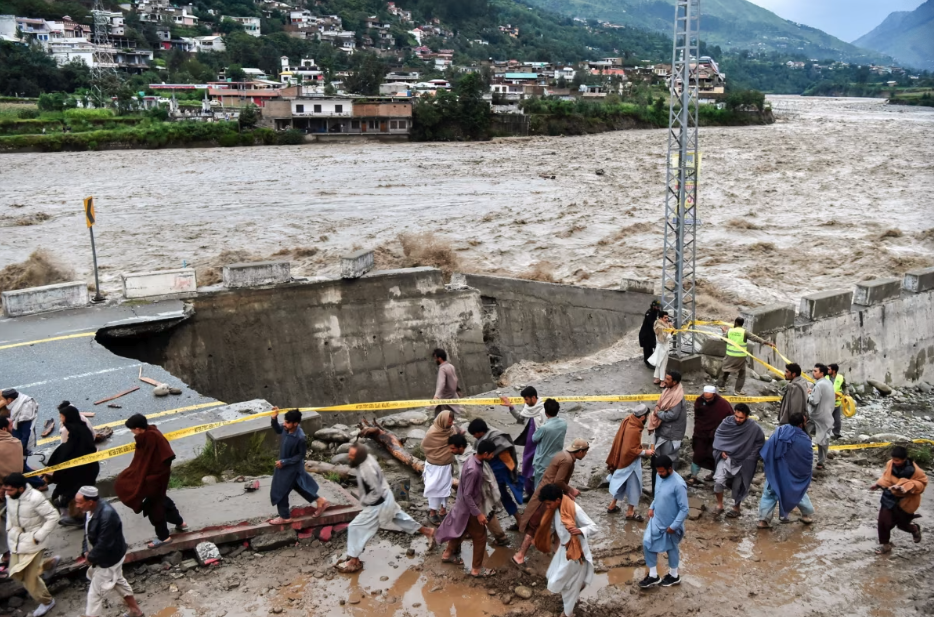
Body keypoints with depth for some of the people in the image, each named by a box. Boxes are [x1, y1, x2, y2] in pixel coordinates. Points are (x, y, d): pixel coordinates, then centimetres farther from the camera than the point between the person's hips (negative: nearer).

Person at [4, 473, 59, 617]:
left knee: (29, 578, 0)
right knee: (16, 574, 16)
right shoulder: (9, 496, -8)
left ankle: (47, 601, 24)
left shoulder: (35, 498, -29)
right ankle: (49, 564, 38)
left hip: (31, 541, -7)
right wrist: (9, 528, 5)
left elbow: (53, 516, -21)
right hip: (16, 540, 7)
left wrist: (39, 537, -20)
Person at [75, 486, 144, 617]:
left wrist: (91, 557, -17)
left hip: (108, 559, -9)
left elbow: (104, 544, -30)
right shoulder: (91, 509, -9)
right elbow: (88, 532, 5)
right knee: (118, 581, 25)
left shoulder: (107, 516, -37)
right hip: (105, 556, 9)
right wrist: (86, 551, -5)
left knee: (94, 593, 3)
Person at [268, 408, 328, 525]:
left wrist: (284, 462, -22)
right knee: (300, 486, 24)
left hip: (292, 468, -8)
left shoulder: (300, 438, -34)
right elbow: (278, 430, 9)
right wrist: (274, 418, -9)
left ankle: (285, 517, 27)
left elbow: (301, 455, -22)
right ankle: (320, 502, 39)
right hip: (286, 465, 8)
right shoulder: (288, 429, -13)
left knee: (279, 492, 7)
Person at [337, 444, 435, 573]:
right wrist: (362, 496, 10)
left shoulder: (366, 470, -35)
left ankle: (354, 562, 10)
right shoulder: (367, 458, -8)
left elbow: (376, 492, -27)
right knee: (399, 517, 28)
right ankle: (427, 531, 44)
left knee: (355, 527, -2)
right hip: (386, 498, 9)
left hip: (378, 504, -9)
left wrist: (364, 502, -14)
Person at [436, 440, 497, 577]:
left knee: (461, 530, 28)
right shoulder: (473, 470, -34)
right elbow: (467, 495, -28)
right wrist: (478, 513, -23)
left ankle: (448, 554, 47)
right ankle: (477, 569, 20)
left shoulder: (472, 459, -5)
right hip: (469, 509, -9)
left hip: (463, 505, 9)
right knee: (480, 537, 7)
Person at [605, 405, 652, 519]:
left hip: (623, 459, 9)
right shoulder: (634, 430, -32)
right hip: (631, 462, -9)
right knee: (633, 486, 7)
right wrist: (644, 452, -19)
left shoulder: (629, 420, -5)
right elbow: (630, 450, -29)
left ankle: (612, 505, 35)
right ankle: (630, 512, 20)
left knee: (622, 483, 23)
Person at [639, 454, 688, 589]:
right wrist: (652, 507, 2)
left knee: (671, 549, 14)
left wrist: (674, 526, -21)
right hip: (656, 520, 7)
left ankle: (674, 576, 38)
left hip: (669, 524, -7)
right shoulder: (660, 476, -5)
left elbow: (684, 509, -24)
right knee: (647, 544, 6)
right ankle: (653, 576, 22)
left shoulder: (678, 485, -29)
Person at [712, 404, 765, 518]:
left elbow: (760, 442, 1)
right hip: (726, 458, 1)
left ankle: (736, 508, 36)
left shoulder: (754, 428, -16)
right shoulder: (727, 422, -12)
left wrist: (751, 457, -5)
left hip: (743, 461, 0)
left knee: (738, 486, 12)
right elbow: (717, 436, 3)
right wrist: (721, 451, -8)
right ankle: (719, 504, 4)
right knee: (719, 480, -17)